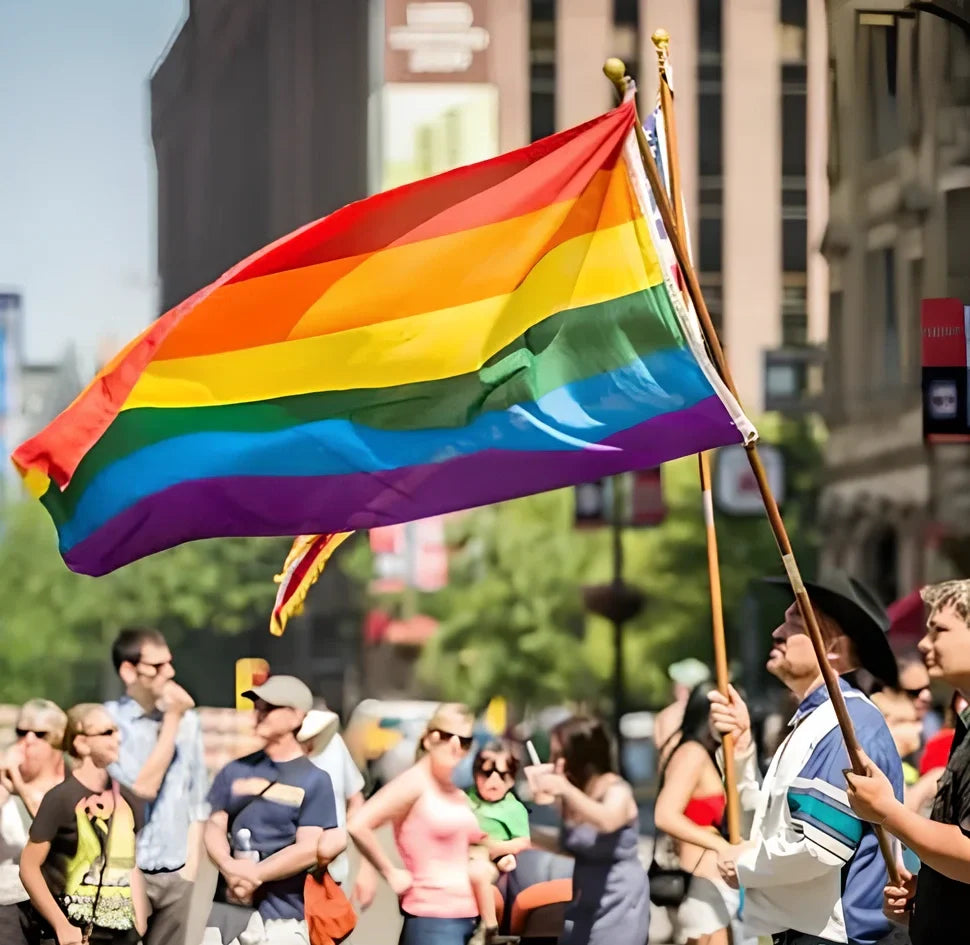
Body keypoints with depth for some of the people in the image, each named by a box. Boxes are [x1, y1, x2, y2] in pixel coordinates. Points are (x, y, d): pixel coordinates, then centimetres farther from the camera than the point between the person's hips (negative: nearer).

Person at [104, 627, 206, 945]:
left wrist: (191, 864, 8)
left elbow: (197, 797, 12)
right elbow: (142, 789, -12)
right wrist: (171, 722, -10)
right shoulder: (111, 720, -7)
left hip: (175, 874, 4)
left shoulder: (187, 719, 6)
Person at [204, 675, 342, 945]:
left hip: (282, 916, -4)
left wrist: (253, 874, -12)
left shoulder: (314, 780, 0)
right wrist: (229, 867, -15)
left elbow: (308, 849, -8)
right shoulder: (236, 771, 13)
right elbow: (215, 827, 7)